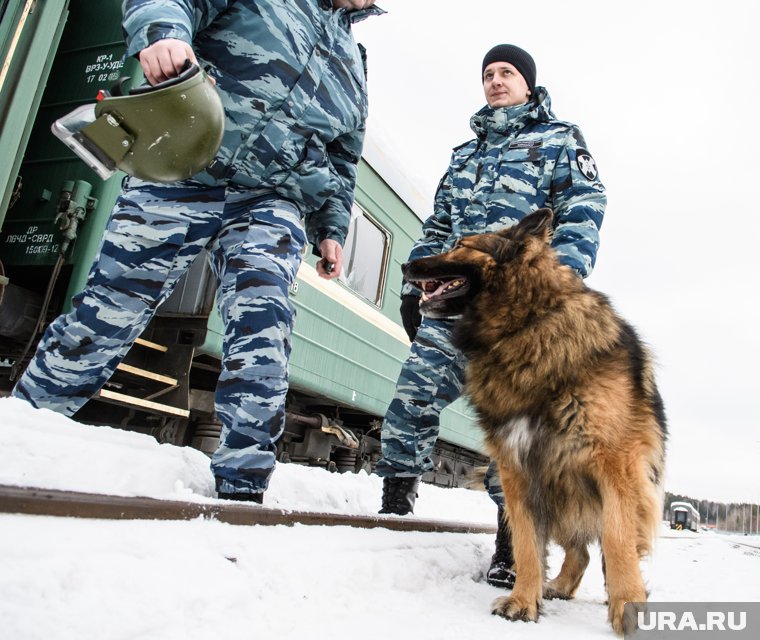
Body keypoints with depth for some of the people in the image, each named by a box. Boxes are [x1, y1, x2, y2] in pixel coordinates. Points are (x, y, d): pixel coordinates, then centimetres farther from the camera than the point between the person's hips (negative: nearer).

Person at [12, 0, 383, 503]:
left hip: (272, 200, 3)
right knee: (111, 309, -1)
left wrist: (332, 228, 16)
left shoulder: (352, 65, 25)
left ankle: (242, 485, -16)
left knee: (263, 324, -20)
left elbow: (344, 160, 27)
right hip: (184, 173, -3)